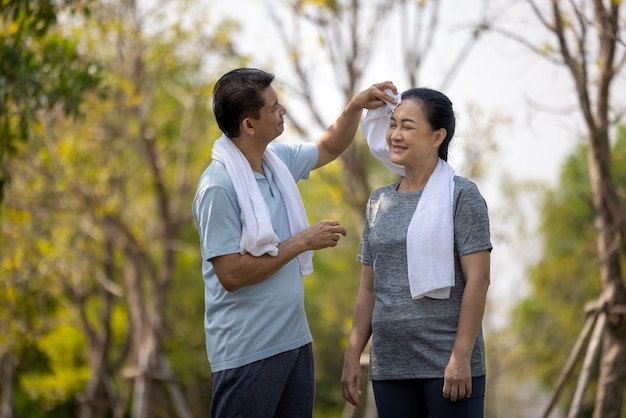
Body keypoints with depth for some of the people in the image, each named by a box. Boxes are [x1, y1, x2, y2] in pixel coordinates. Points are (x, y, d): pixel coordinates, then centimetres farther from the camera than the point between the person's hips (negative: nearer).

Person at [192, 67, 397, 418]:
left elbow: (329, 148, 27)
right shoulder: (219, 187, -18)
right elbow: (231, 274, -21)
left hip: (295, 339, 8)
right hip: (248, 352, -8)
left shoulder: (279, 160, 6)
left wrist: (357, 106, 10)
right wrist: (302, 242, -16)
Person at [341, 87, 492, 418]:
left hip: (447, 364, -5)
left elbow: (477, 279, -9)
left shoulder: (461, 196, -3)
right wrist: (352, 356, 8)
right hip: (390, 367, 5)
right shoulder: (379, 202, 13)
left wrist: (461, 357, -14)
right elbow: (368, 288, 15)